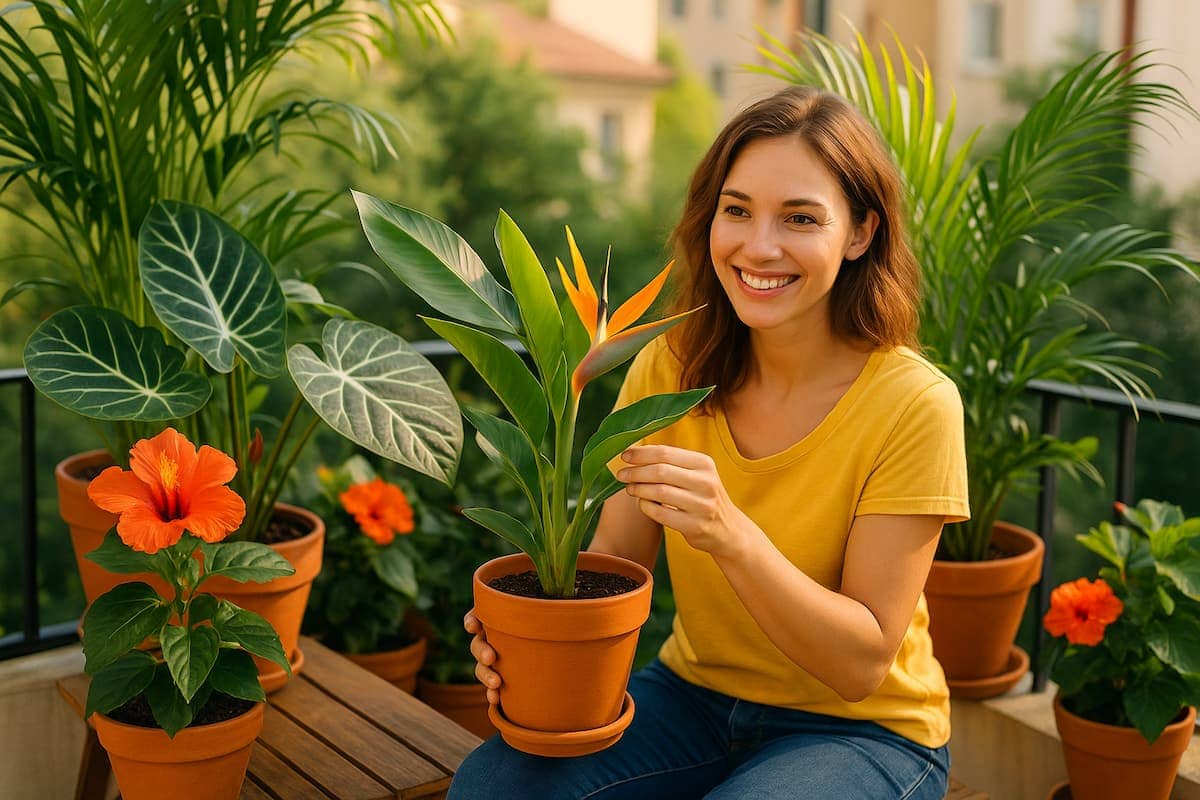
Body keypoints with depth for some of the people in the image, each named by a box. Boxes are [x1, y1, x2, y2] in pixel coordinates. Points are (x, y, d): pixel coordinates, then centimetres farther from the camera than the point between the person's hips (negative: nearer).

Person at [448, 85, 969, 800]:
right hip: (695, 691, 3)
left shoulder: (913, 405, -20)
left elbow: (863, 665, -20)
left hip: (862, 731, -2)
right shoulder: (670, 367, -8)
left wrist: (731, 535, -36)